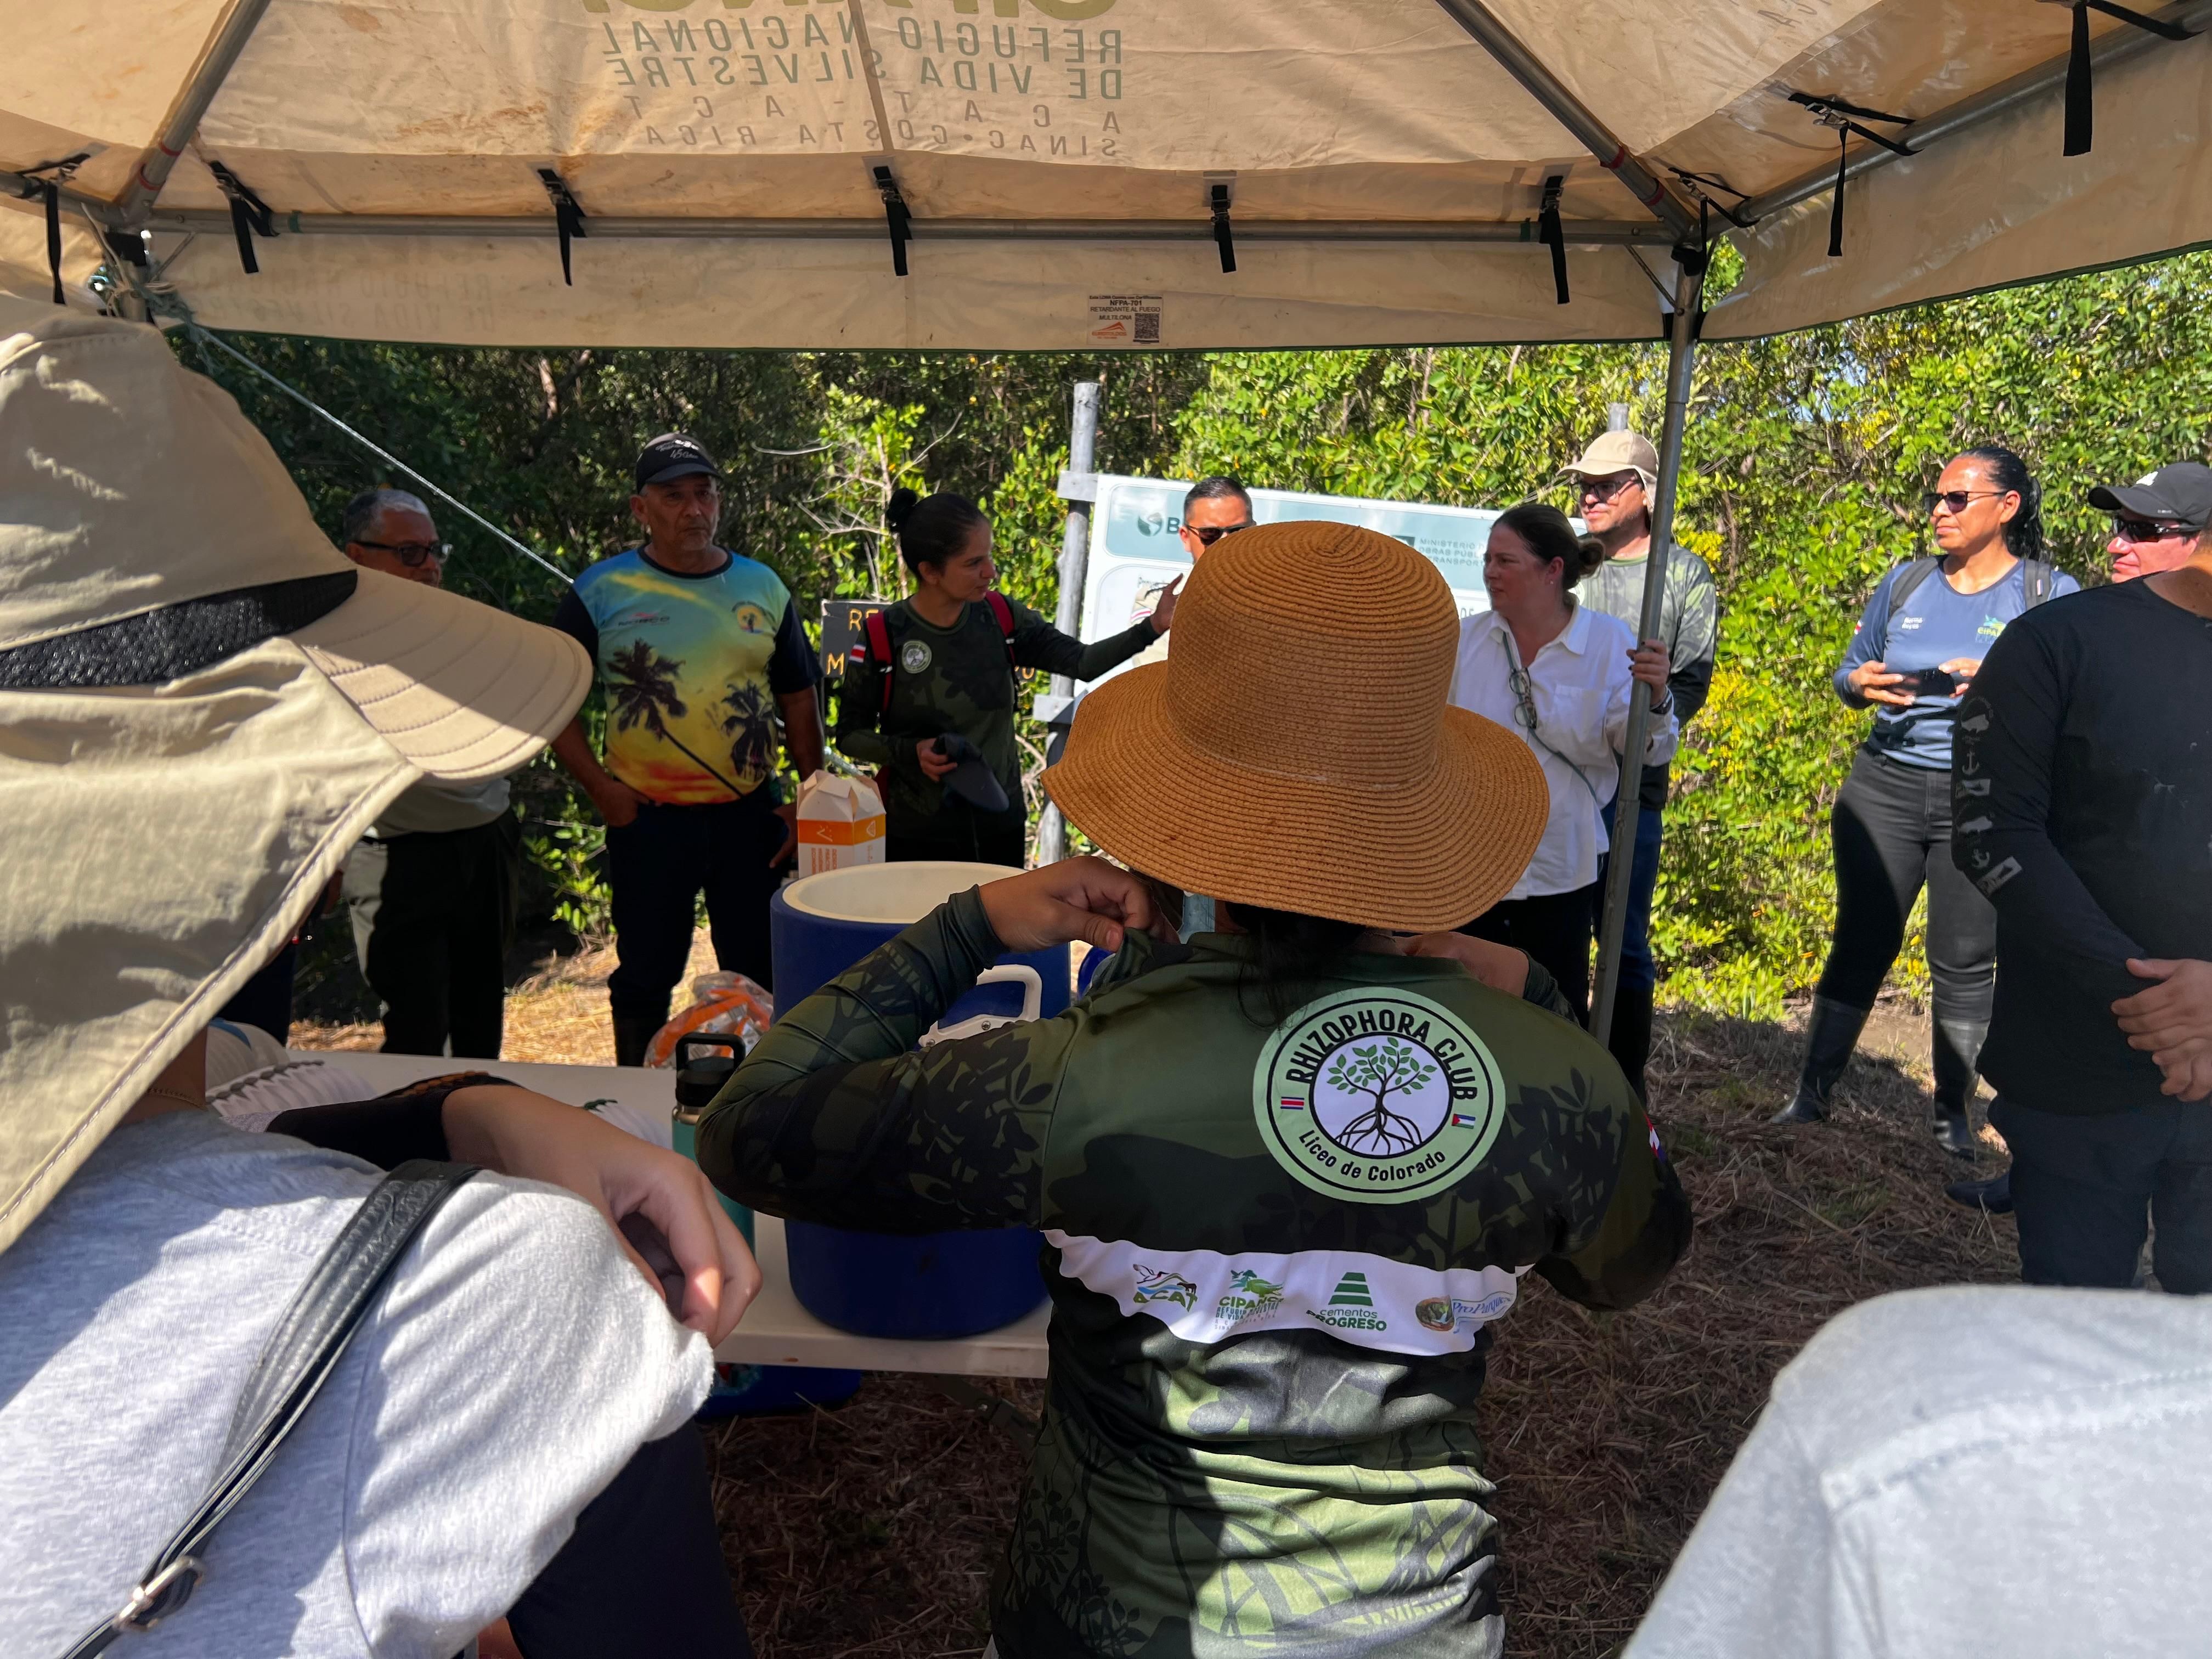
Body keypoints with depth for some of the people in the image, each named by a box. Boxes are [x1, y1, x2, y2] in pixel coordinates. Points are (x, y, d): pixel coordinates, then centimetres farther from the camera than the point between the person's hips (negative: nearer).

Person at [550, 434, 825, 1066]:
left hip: (751, 815, 2)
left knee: (758, 976, 13)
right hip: (648, 820, -2)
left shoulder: (763, 587, 5)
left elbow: (797, 699, 10)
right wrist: (599, 786, -9)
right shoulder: (601, 592, -3)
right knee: (645, 976, 11)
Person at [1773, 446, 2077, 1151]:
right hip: (1885, 786, 2)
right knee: (1861, 944, 5)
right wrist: (1861, 683, -10)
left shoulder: (2051, 594, -2)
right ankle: (1813, 1090, 12)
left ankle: (1953, 1111, 18)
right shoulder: (1905, 582, 8)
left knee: (1964, 962, 4)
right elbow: (1848, 672, 14)